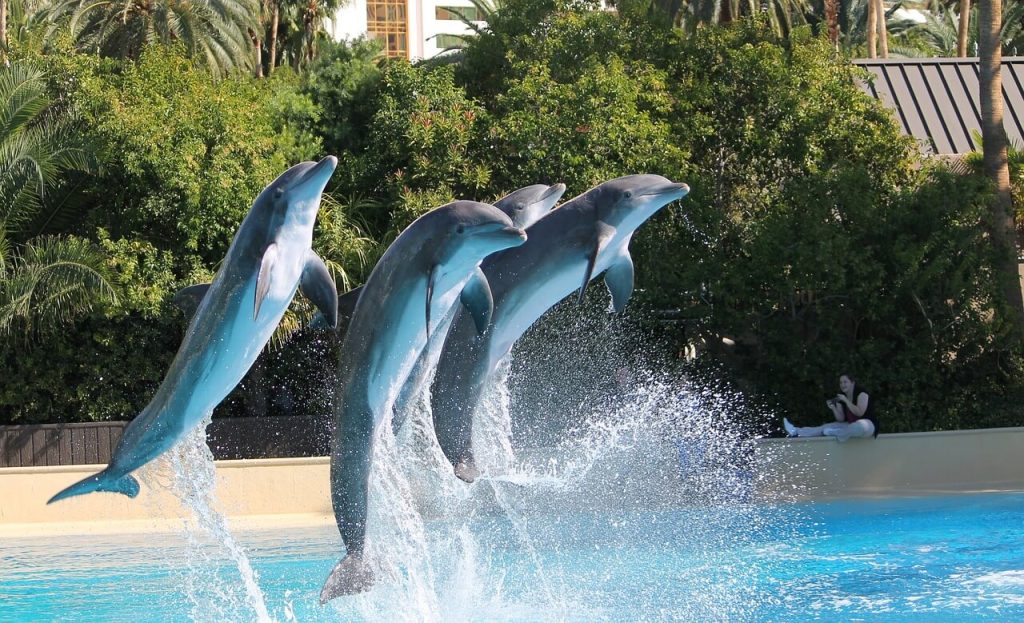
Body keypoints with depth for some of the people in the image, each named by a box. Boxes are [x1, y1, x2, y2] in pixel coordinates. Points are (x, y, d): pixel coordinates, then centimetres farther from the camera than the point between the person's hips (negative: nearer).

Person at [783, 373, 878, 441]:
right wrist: (833, 408, -16)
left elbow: (859, 413, -27)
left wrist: (846, 401, -27)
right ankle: (796, 431, -13)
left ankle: (833, 433, -24)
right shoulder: (840, 398, 7)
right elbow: (841, 419, 1)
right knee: (827, 426, -3)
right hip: (852, 425, 8)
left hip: (868, 425, -8)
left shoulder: (861, 393, -14)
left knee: (860, 426, -44)